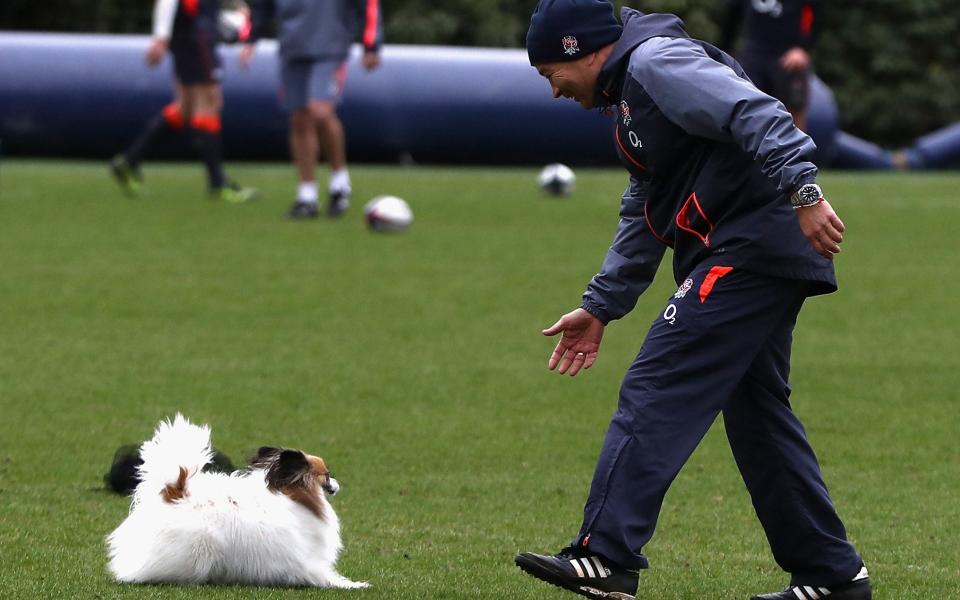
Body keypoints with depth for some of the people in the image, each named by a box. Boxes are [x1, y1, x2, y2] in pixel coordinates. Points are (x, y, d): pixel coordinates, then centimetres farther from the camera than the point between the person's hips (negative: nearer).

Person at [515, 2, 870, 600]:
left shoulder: (656, 60, -9)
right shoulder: (632, 91, 24)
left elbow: (755, 114, -23)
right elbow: (643, 218, 30)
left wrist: (802, 192, -34)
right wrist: (600, 307, 28)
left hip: (751, 248, -11)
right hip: (764, 259, 11)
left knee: (653, 393, -12)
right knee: (757, 414, 15)